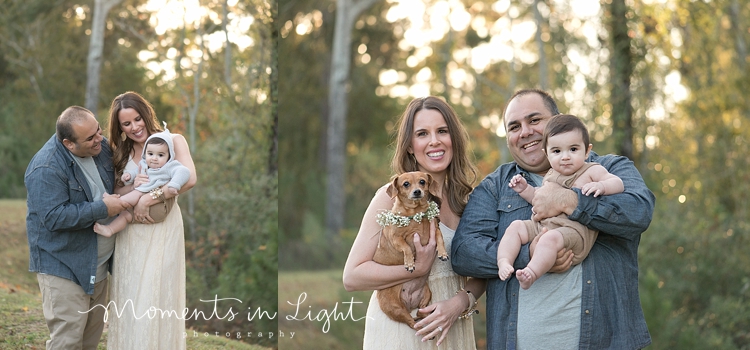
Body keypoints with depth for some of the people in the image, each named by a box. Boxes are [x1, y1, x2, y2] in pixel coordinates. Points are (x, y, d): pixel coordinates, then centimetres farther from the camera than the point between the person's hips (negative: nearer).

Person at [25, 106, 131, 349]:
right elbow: (54, 218, -27)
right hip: (64, 267, -8)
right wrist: (102, 209, -24)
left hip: (98, 264, 8)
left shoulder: (101, 147, 2)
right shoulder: (47, 169, -23)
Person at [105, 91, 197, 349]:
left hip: (162, 228, -4)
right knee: (130, 297, 5)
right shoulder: (121, 152, 10)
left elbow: (189, 178, -19)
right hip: (130, 231, 4)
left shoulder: (172, 141, -4)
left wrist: (147, 200, -21)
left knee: (157, 297, -1)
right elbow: (113, 193, 7)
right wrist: (133, 187, -15)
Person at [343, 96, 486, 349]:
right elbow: (352, 276, -15)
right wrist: (418, 269, -22)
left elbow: (480, 272, 6)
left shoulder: (465, 198, 3)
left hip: (453, 329, 4)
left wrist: (461, 302, -12)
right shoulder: (392, 196, -11)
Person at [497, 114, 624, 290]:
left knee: (551, 238, -36)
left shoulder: (592, 171, 5)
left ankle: (531, 273, -40)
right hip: (542, 227, 8)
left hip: (575, 230, -8)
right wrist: (525, 189, 19)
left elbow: (618, 183, -5)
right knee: (515, 226, -1)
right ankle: (504, 261, -16)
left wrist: (601, 186, -25)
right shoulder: (550, 176, 23)